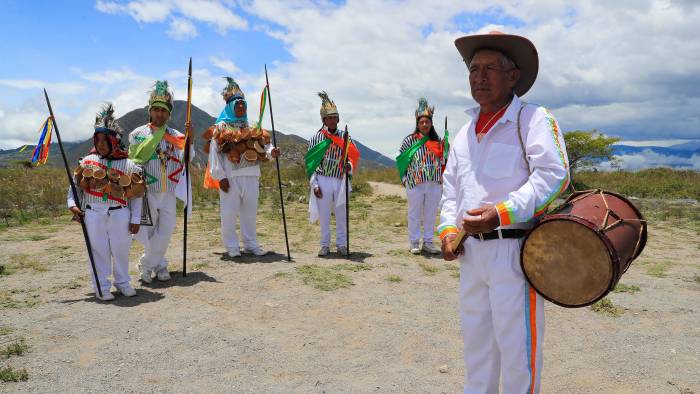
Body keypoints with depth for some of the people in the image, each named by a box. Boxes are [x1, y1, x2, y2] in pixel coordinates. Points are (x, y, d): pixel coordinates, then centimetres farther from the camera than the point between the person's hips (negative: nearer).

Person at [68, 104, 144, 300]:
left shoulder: (128, 165, -1)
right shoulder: (87, 162, 3)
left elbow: (136, 196, 2)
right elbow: (75, 186, 11)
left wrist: (135, 219, -1)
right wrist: (73, 205, -5)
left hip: (120, 214, 0)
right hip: (93, 214, 1)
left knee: (121, 249, 8)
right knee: (99, 250, 5)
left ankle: (123, 282, 28)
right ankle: (102, 287, 17)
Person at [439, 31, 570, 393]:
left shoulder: (533, 118, -5)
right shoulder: (465, 132, 16)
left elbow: (553, 176, -17)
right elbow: (451, 188, 20)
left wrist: (500, 213, -25)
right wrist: (448, 230, 5)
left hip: (514, 249, -7)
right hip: (472, 251, 7)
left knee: (515, 343, 2)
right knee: (475, 340, 18)